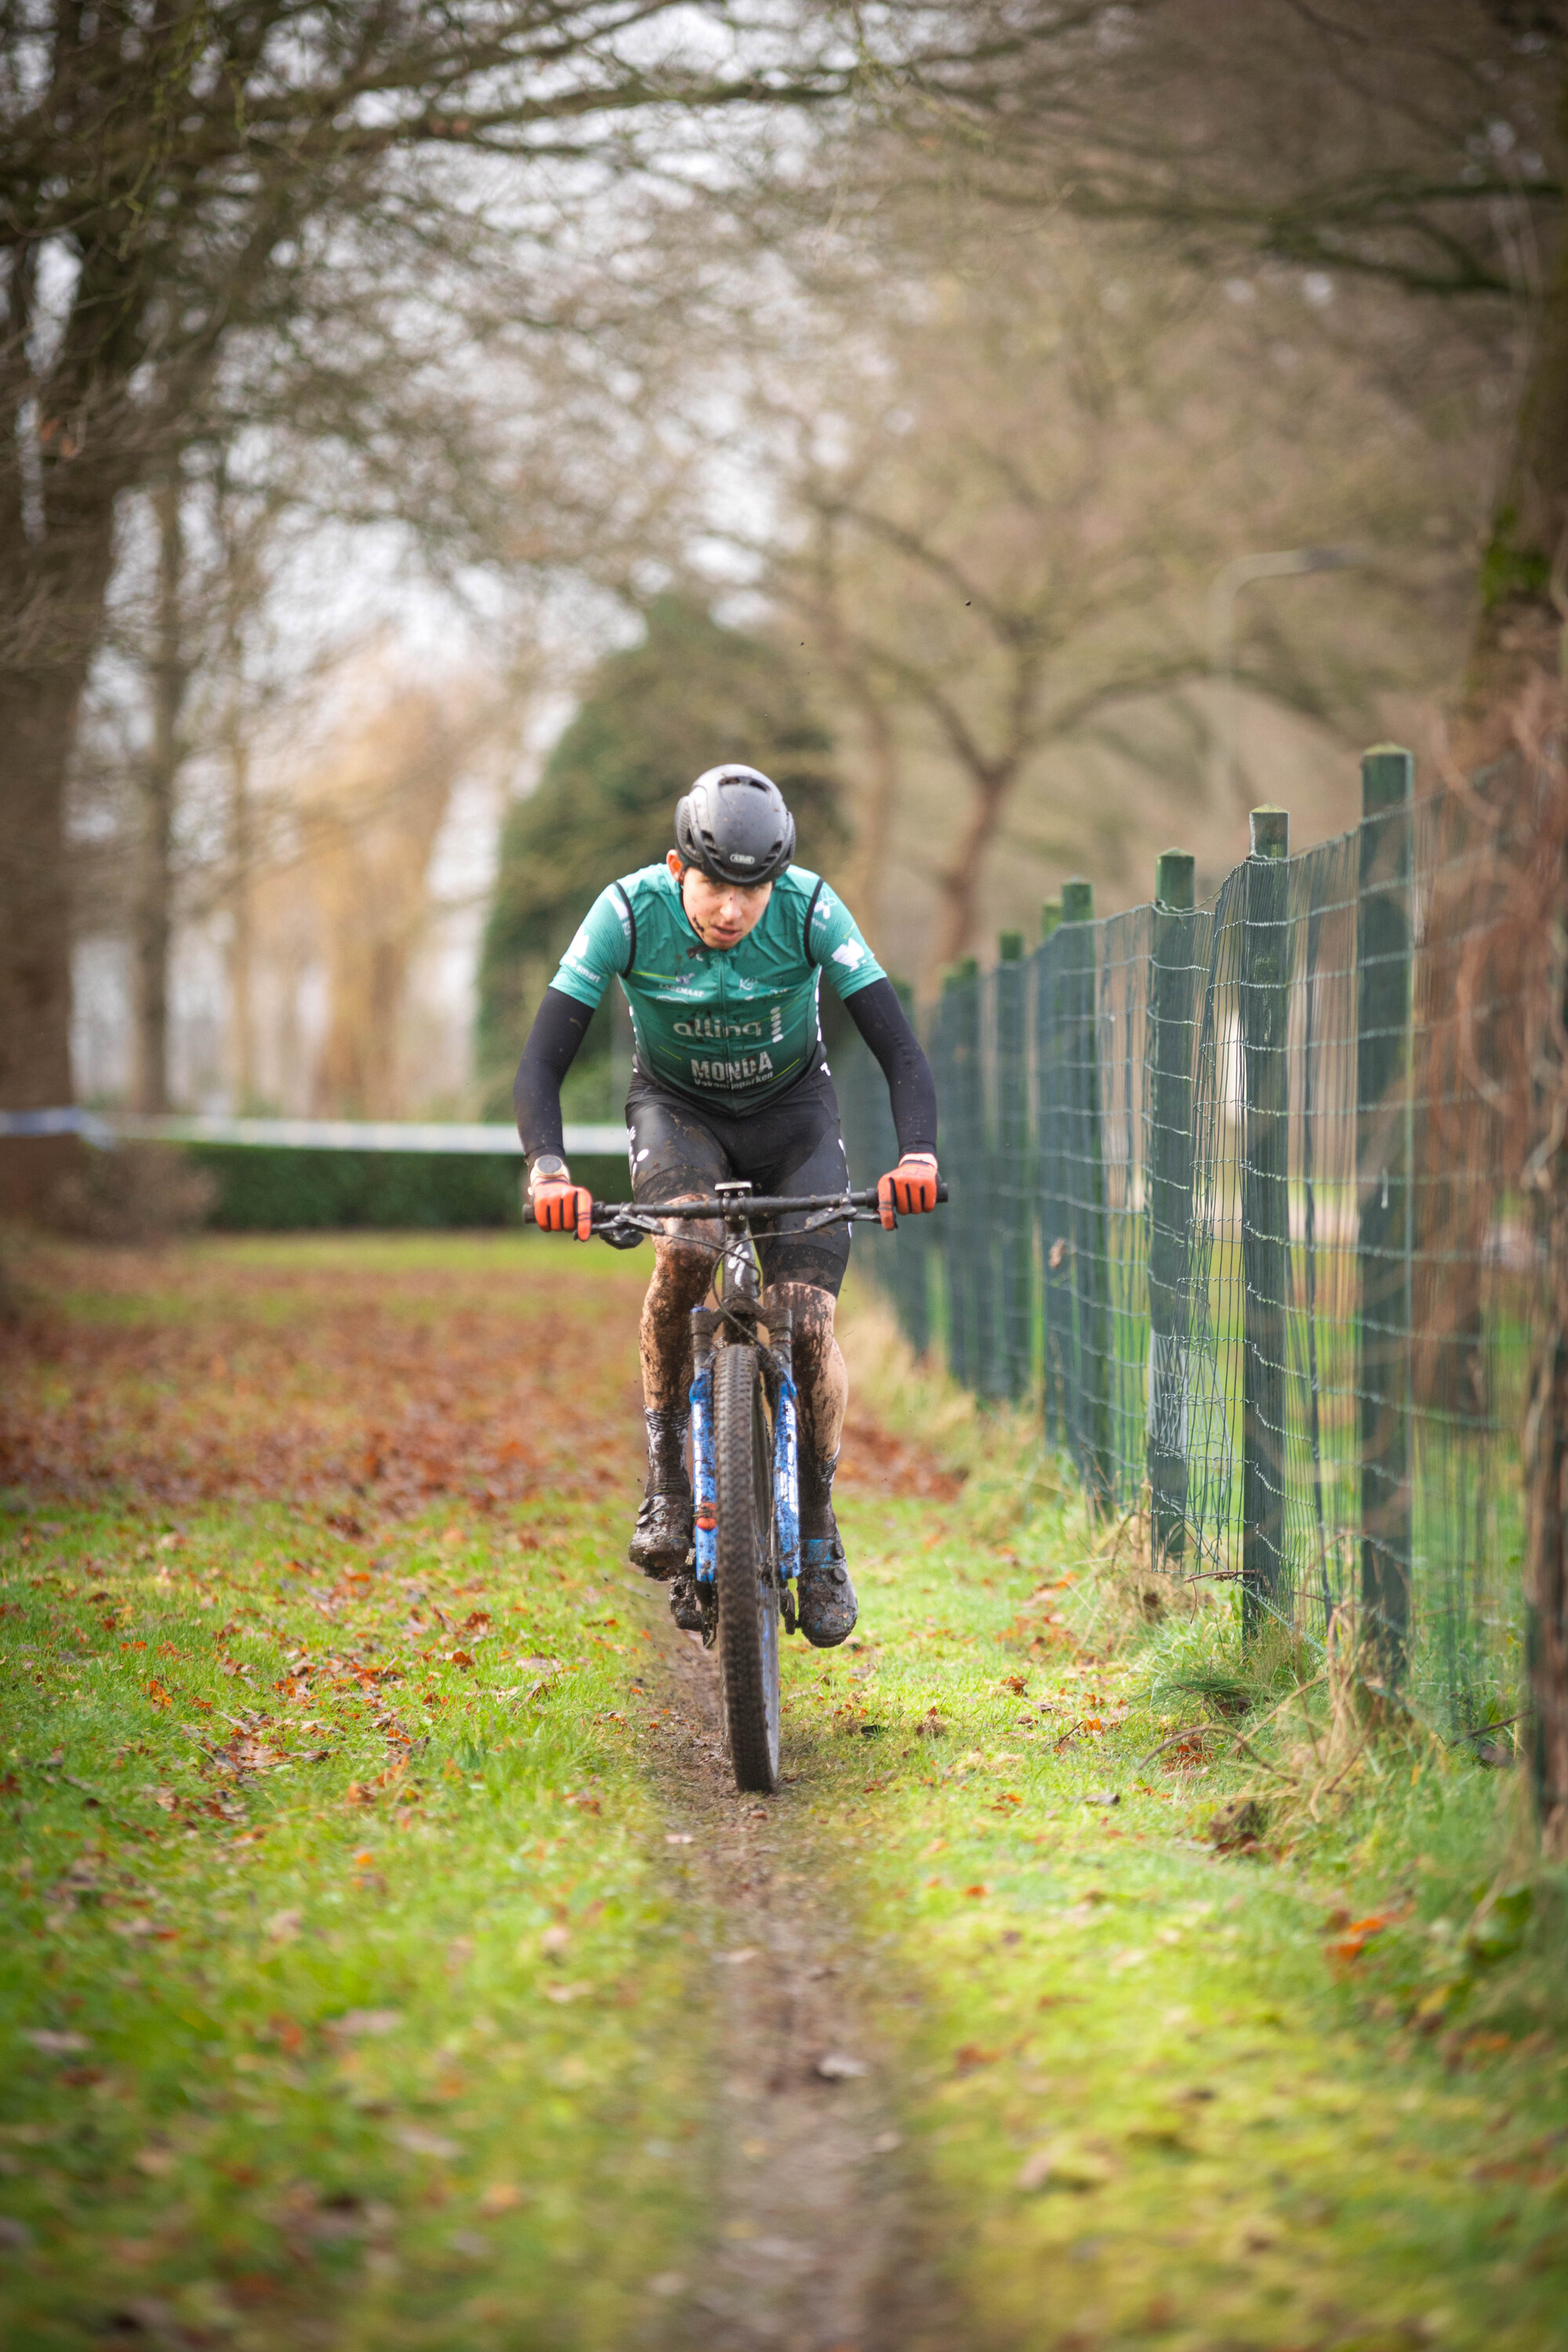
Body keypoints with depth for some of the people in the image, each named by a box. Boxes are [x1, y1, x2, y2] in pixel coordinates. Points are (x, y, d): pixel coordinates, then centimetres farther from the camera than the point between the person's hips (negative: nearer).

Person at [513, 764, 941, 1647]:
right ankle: (667, 1475, -17)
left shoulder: (812, 911, -27)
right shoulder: (630, 911, -27)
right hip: (677, 1106, 0)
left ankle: (819, 1530, 4)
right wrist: (549, 1168, -46)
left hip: (791, 1107, 0)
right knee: (684, 1251, -33)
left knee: (807, 1318, -17)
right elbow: (542, 1062, -27)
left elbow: (902, 1051, -27)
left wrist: (917, 1154, -46)